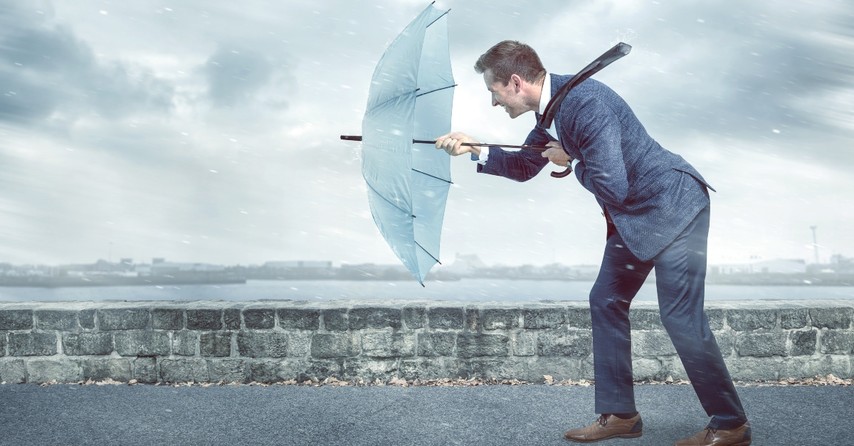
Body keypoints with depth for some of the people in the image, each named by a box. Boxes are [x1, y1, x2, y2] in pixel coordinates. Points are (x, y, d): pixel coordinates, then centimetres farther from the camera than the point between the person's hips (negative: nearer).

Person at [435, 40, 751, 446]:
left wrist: (571, 161, -12)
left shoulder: (585, 101, -26)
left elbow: (612, 188, -28)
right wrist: (475, 150, 5)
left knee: (681, 319, -8)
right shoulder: (549, 110, 3)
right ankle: (619, 413, 19)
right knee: (606, 302, 10)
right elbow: (524, 166, 18)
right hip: (631, 217, 10)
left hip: (673, 207, -10)